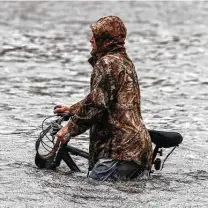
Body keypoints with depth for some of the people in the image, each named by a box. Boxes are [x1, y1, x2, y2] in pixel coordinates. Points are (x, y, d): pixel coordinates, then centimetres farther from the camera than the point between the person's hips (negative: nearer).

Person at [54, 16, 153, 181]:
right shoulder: (125, 62, 23)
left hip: (122, 146, -10)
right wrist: (72, 110, 41)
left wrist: (70, 128, -6)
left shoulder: (107, 62, -9)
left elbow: (96, 104, -16)